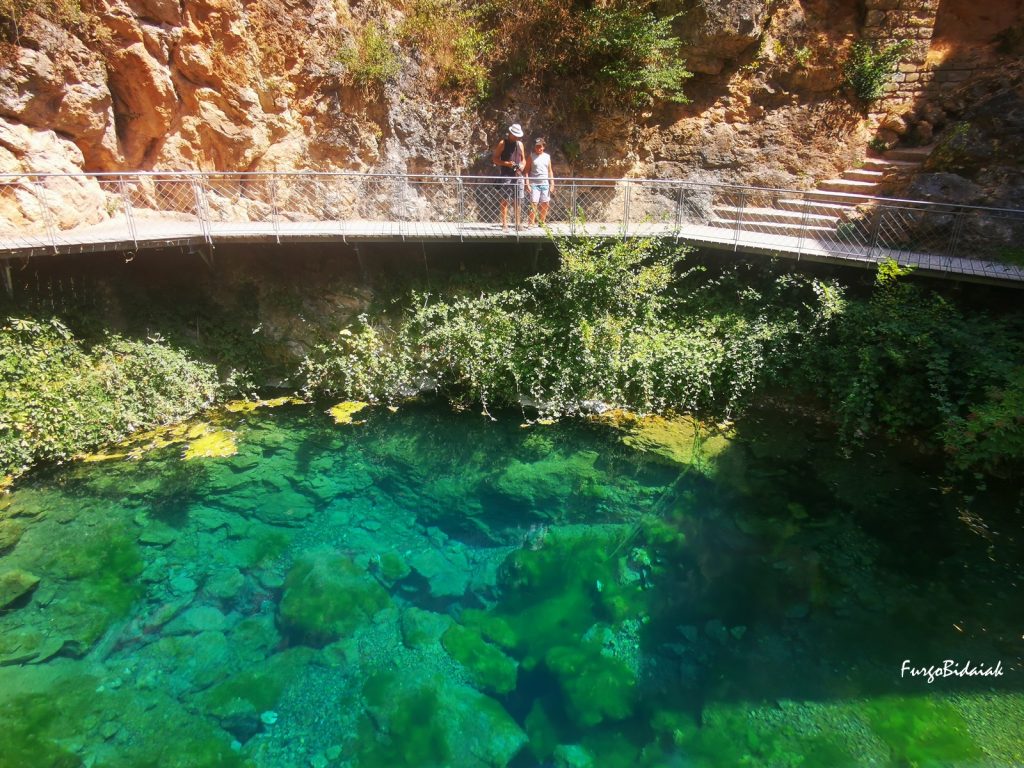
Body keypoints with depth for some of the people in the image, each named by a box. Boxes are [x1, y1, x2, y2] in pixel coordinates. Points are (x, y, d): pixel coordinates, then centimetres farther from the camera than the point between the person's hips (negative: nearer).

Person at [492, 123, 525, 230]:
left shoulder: (520, 144, 15)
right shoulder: (503, 143, 0)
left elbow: (523, 159, 22)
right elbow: (494, 158, -3)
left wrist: (522, 166, 0)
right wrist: (506, 163, -15)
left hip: (518, 175, 5)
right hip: (506, 175, -5)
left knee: (517, 201, 6)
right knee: (505, 200, -6)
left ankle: (517, 224, 11)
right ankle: (504, 224, -3)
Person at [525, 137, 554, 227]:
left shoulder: (547, 156, 12)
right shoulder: (531, 156, 2)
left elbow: (550, 171, 15)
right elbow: (527, 171, 0)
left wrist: (552, 183, 8)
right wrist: (527, 183, -9)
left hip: (545, 183, 4)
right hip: (534, 183, -4)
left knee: (545, 204, 3)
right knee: (534, 203, -11)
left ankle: (542, 222, 15)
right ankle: (531, 223, -7)